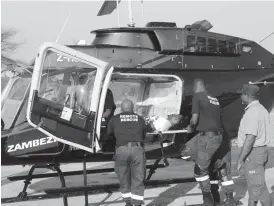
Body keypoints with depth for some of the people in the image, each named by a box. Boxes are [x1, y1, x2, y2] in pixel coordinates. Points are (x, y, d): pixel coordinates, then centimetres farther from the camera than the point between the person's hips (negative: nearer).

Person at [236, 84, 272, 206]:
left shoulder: (252, 112, -22)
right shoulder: (262, 110, 11)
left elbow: (250, 139, -26)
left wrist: (240, 159, -20)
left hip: (252, 154, -10)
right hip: (260, 151, 10)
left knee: (257, 187, -4)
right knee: (253, 184, 17)